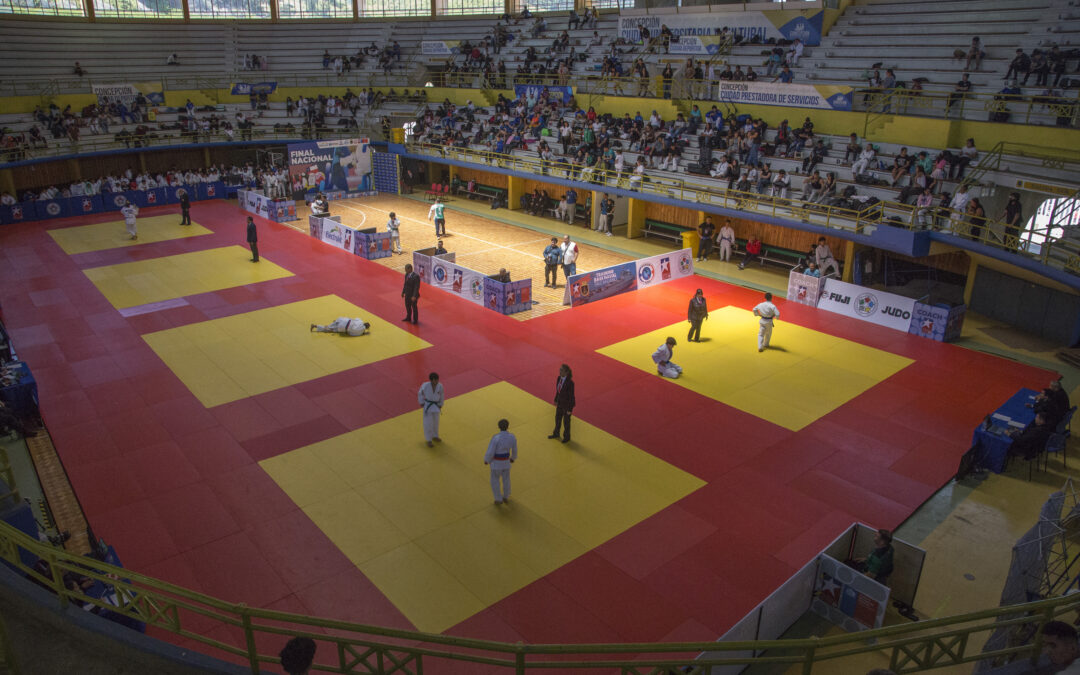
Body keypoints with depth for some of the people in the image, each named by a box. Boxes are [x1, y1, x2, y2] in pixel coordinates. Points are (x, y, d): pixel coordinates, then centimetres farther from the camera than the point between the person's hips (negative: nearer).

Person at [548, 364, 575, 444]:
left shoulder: (570, 382, -35)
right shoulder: (559, 378, -13)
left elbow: (571, 396, -25)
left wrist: (570, 409, -17)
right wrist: (556, 400, 16)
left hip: (568, 403, -7)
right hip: (560, 401, 7)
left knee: (566, 421, 16)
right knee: (558, 418, 26)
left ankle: (567, 437, 43)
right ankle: (556, 434, 51)